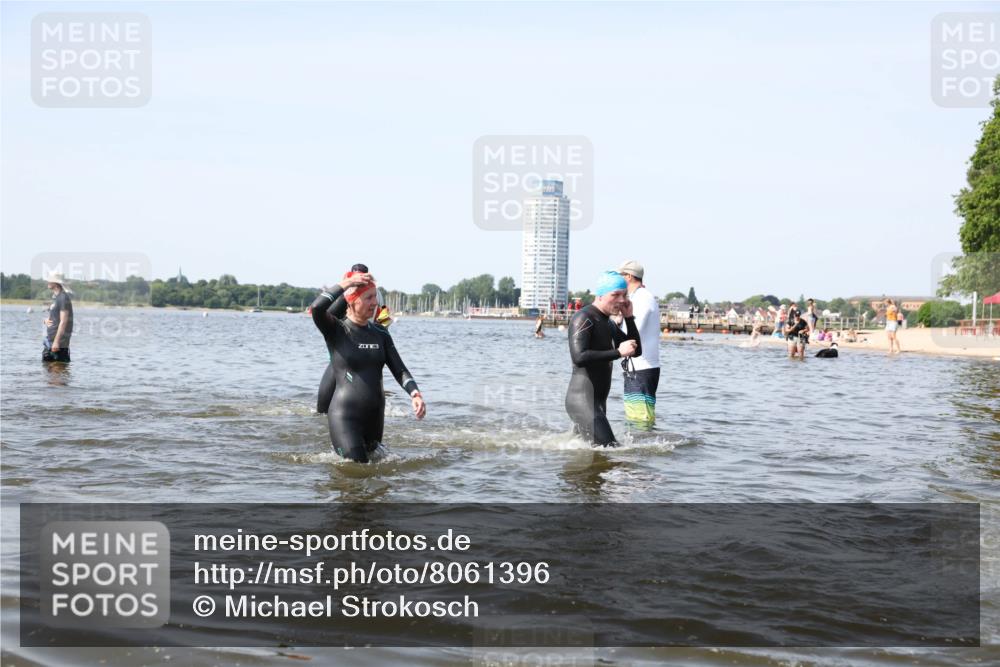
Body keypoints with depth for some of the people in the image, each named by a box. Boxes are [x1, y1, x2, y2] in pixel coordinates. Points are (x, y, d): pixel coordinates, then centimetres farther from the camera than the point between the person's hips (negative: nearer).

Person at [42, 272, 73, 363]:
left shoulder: (63, 298, -14)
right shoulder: (55, 297, 16)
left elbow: (63, 322, -19)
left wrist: (56, 341, -22)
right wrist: (46, 320, 1)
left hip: (59, 342, -10)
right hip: (49, 339, 10)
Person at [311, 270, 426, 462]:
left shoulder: (380, 334, 9)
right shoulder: (336, 330, -6)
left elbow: (399, 370, 5)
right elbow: (317, 309, -27)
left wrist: (415, 394, -13)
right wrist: (344, 284, -17)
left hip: (375, 416, 6)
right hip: (345, 416, -6)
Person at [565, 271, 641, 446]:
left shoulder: (607, 323, 19)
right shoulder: (584, 318, -12)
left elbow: (636, 350, 19)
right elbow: (579, 357, -26)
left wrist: (629, 318, 7)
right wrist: (618, 352, -24)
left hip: (598, 401, 10)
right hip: (582, 399, -10)